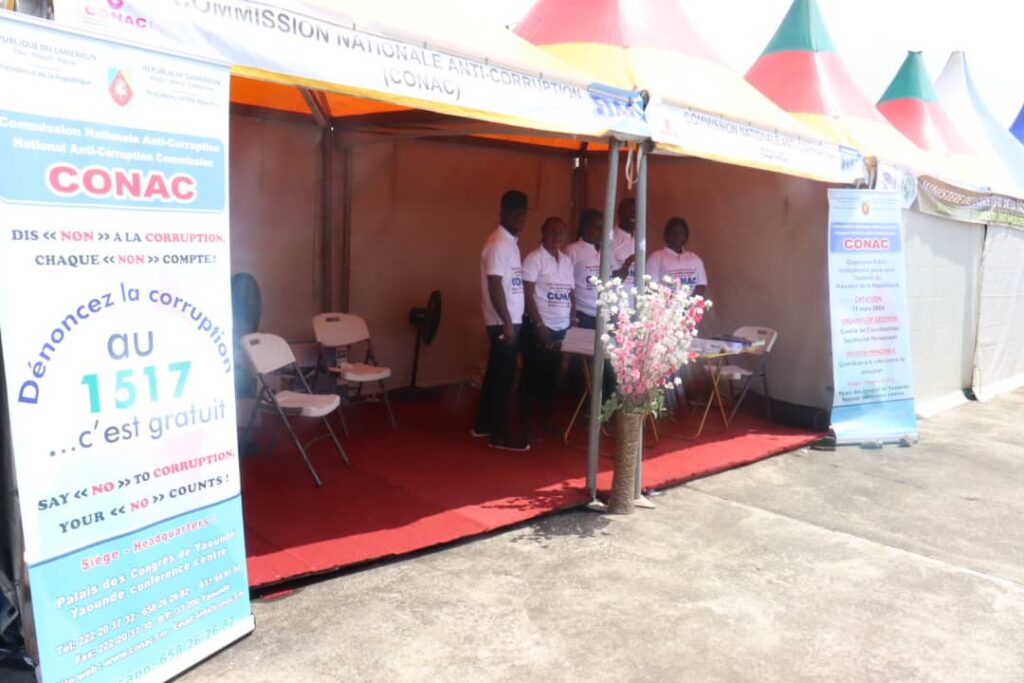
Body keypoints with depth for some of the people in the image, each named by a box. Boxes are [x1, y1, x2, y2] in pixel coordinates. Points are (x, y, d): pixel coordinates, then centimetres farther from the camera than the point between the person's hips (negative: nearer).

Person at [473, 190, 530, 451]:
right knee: (504, 376, -4)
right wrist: (507, 324, -22)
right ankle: (499, 434, 4)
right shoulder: (498, 244, -16)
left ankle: (483, 425, 26)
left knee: (496, 373, 15)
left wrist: (512, 322, 16)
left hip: (510, 320, 10)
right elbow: (495, 287, -21)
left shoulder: (510, 242, 14)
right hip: (503, 322, -10)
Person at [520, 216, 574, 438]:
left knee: (552, 375, 11)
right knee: (533, 376, 0)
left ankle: (546, 420, 23)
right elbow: (527, 295, -13)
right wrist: (539, 325, -17)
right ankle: (527, 424, 9)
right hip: (539, 328, -6)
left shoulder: (566, 260, 13)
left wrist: (572, 324, 6)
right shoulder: (534, 258, -7)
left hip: (561, 328, 6)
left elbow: (571, 295, 16)